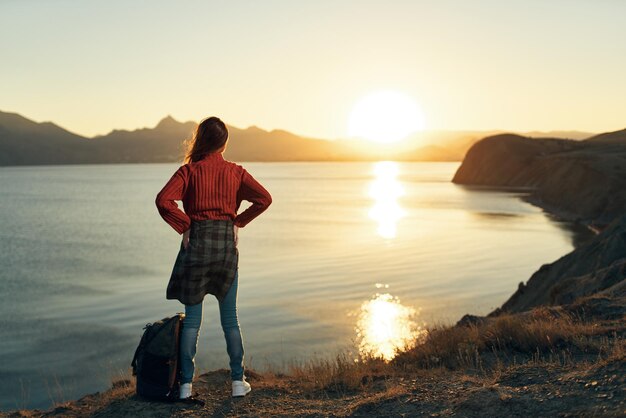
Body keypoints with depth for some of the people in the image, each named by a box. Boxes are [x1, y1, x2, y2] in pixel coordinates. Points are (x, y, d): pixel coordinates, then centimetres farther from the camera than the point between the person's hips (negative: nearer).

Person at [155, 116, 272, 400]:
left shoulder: (190, 170, -5)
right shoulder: (235, 172, 3)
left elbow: (164, 200, -18)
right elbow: (264, 198, -6)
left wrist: (184, 227, -7)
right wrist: (239, 222, 2)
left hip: (197, 241, -2)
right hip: (226, 243, 2)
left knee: (191, 318, 6)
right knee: (230, 317, 11)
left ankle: (186, 384, 8)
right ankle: (238, 381, 14)